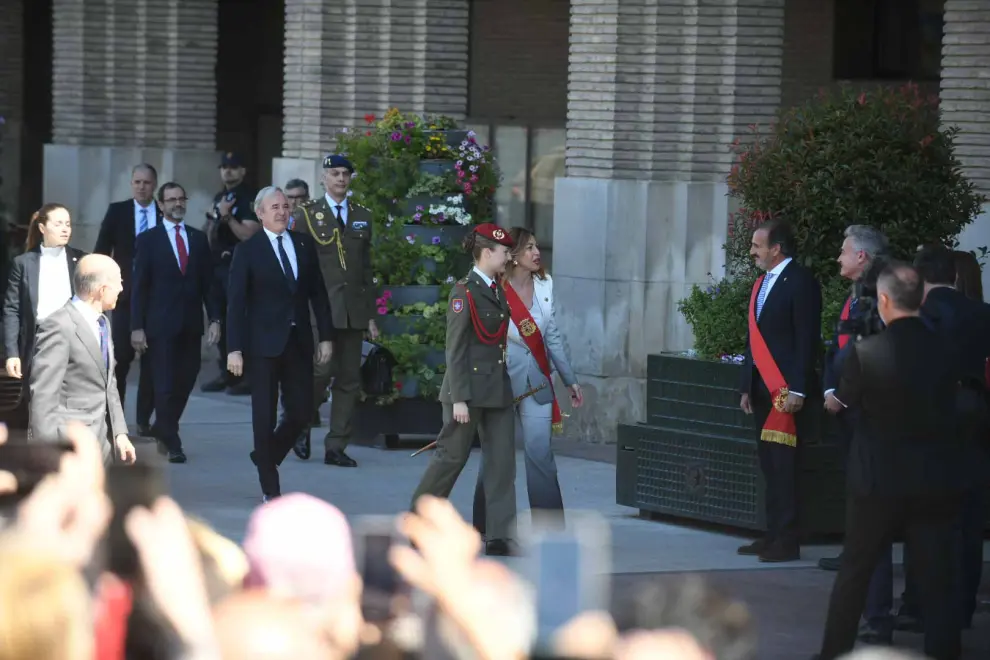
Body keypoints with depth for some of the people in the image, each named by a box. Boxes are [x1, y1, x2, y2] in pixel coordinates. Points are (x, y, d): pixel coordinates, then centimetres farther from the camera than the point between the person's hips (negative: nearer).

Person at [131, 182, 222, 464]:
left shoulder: (199, 238, 11)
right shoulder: (148, 240, 1)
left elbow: (208, 282, 11)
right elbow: (140, 286, -1)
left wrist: (214, 318, 1)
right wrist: (137, 327, -8)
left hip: (191, 324, 3)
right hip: (161, 323, -3)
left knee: (186, 382, 5)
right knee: (166, 384, -3)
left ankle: (162, 430, 25)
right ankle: (171, 443, 3)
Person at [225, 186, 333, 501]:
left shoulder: (304, 244, 8)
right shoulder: (248, 251, -4)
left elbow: (318, 293, 11)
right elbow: (236, 302, -6)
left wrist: (325, 336, 6)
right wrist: (234, 349, -12)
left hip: (299, 342, 4)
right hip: (265, 343, -4)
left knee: (301, 411, 2)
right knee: (265, 416, 1)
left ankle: (266, 457, 28)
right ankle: (270, 489, 9)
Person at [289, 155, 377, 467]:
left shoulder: (362, 216, 16)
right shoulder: (306, 214, 4)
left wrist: (370, 315, 14)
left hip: (353, 309, 4)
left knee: (349, 379, 2)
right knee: (323, 368, -16)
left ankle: (336, 447, 8)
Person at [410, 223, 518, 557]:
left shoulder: (497, 291, 12)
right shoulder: (464, 292, -12)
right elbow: (455, 350, -14)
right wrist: (459, 399, -18)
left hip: (497, 388, 8)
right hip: (469, 386, -8)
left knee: (502, 459, 1)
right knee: (453, 455, 1)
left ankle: (500, 536, 1)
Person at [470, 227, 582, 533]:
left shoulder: (544, 285, 5)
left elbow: (552, 336, 12)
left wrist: (570, 379, 14)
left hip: (536, 382, 4)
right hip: (502, 380, -4)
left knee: (540, 453, -2)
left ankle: (550, 525, 0)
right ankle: (484, 525, 20)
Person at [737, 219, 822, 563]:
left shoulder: (800, 281, -9)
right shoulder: (762, 283, 17)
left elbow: (807, 339, -14)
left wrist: (797, 390, -18)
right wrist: (747, 386, 17)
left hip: (786, 389, -8)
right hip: (763, 389, 8)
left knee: (783, 466, -7)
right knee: (769, 466, 9)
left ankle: (787, 541, -5)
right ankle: (773, 535, 13)